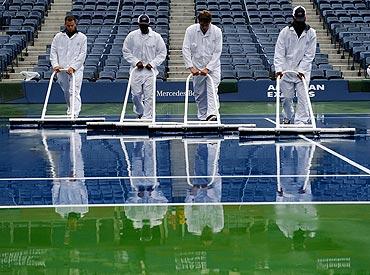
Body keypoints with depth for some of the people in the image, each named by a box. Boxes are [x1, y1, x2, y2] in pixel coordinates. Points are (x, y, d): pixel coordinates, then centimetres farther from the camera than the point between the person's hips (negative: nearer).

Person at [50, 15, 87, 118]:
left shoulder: (82, 37, 2)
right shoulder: (58, 37, 9)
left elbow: (82, 54, -4)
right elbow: (53, 52, 8)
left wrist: (73, 67, -14)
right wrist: (55, 65, -8)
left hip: (76, 70, -3)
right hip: (61, 69, 3)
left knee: (74, 92, -13)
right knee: (66, 92, 12)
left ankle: (74, 114, -21)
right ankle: (70, 108, 30)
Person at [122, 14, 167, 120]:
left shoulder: (156, 37, 0)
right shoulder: (132, 36, 1)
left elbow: (162, 52, 5)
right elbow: (125, 51, 6)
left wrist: (153, 63, -7)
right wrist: (136, 61, -6)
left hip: (150, 71, -1)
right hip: (136, 71, 1)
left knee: (149, 96, -6)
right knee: (136, 95, 3)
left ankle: (147, 117, -1)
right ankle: (139, 112, 29)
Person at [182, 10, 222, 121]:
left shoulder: (217, 32, -10)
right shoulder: (191, 30, -8)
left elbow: (217, 52, -10)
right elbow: (186, 49, -9)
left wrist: (208, 68, -17)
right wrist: (191, 67, -18)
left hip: (213, 67, -1)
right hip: (197, 67, 1)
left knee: (212, 90, -16)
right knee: (199, 93, 4)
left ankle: (212, 114, -26)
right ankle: (202, 117, 13)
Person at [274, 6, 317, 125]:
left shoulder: (311, 33, -2)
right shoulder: (285, 32, -2)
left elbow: (309, 55, -5)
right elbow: (279, 52, -5)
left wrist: (301, 70, -15)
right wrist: (279, 69, -17)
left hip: (303, 71, 0)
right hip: (286, 70, 1)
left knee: (303, 97, -8)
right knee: (287, 97, 7)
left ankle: (301, 121, -6)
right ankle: (288, 118, 28)